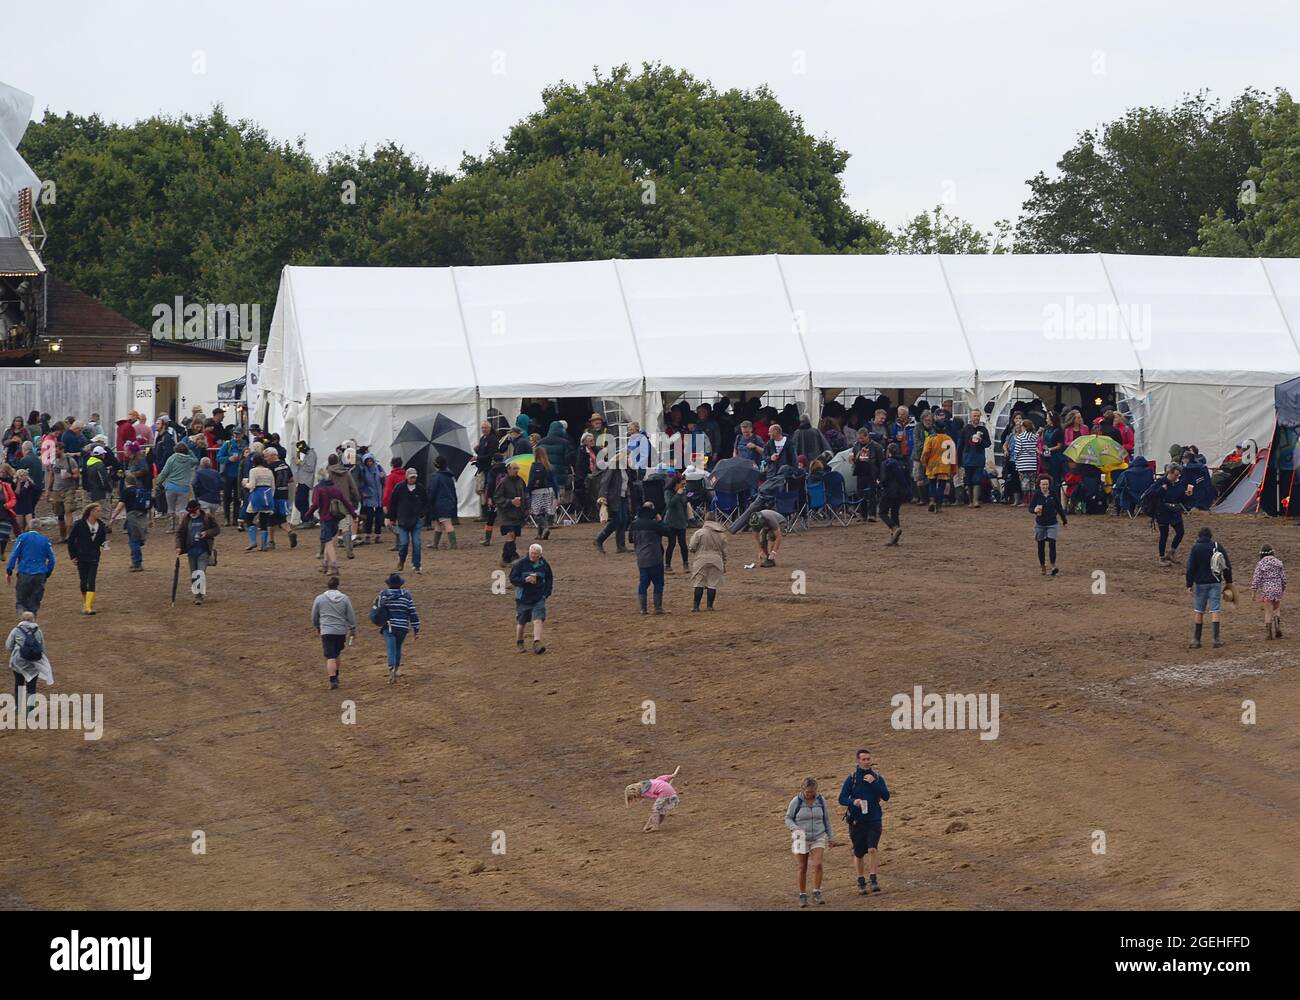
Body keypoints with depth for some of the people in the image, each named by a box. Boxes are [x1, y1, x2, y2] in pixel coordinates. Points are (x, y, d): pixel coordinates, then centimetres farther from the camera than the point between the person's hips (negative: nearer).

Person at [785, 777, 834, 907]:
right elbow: (788, 819, -1)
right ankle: (802, 896, 13)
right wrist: (795, 828, -21)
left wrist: (830, 836, 15)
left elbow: (826, 819, 11)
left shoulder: (821, 800, 0)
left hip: (818, 838, 1)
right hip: (801, 839, -1)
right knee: (802, 868, 1)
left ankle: (816, 894, -6)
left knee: (818, 865, -15)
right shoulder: (796, 802, -8)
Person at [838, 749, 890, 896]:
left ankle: (874, 881, -14)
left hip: (874, 820, 0)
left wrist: (874, 783, -16)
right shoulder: (851, 779, -1)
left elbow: (886, 796, -4)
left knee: (872, 849, -18)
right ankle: (861, 883, 22)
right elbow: (842, 799, -1)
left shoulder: (877, 777, 2)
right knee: (858, 854, 7)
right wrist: (853, 802, -22)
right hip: (857, 821, 0)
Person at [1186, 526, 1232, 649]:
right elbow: (1227, 565, 6)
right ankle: (1216, 639, -6)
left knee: (1198, 611, 8)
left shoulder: (1195, 548, -4)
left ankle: (1196, 640, 10)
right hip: (1216, 583, 1)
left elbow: (1190, 568, -6)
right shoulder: (1218, 547, 3)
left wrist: (1189, 584, -2)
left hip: (1201, 583, -1)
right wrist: (1229, 582, 13)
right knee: (1214, 611, 1)